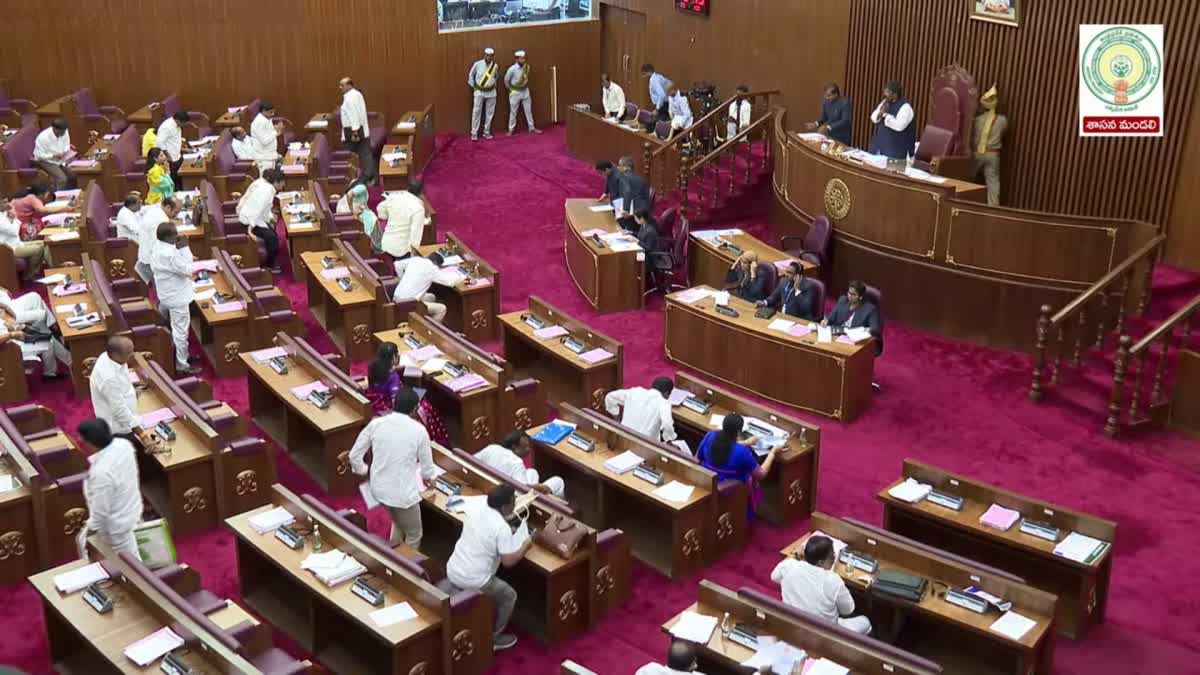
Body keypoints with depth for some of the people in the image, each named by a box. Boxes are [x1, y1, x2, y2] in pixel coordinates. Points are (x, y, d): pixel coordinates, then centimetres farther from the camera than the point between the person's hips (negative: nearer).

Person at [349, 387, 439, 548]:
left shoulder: (375, 423, -5)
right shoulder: (419, 430, -12)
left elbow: (354, 455, 1)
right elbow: (427, 468, -2)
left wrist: (364, 471, 22)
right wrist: (427, 476, 21)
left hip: (378, 489, 5)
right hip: (403, 493, -5)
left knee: (398, 523, 33)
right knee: (414, 536, 18)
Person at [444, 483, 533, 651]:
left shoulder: (476, 511, 2)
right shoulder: (502, 528, -19)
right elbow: (508, 561, -17)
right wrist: (526, 544, -2)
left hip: (452, 572, 7)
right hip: (472, 581, -7)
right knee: (509, 596, 17)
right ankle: (493, 639, 24)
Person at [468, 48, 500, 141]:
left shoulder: (495, 66, -2)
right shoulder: (477, 64, -11)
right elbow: (471, 75, 2)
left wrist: (494, 85, 10)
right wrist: (473, 86, 1)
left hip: (491, 92, 3)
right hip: (479, 92, -3)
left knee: (490, 113, 7)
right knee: (476, 112, -3)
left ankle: (486, 132, 19)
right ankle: (474, 133, 2)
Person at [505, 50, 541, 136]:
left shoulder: (527, 67, -6)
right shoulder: (512, 69, -20)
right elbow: (506, 80, -8)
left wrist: (525, 85, 10)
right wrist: (510, 89, -2)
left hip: (525, 91, 4)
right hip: (515, 93, -4)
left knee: (528, 110, 10)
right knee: (513, 112, 4)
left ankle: (532, 128, 19)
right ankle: (511, 129, 14)